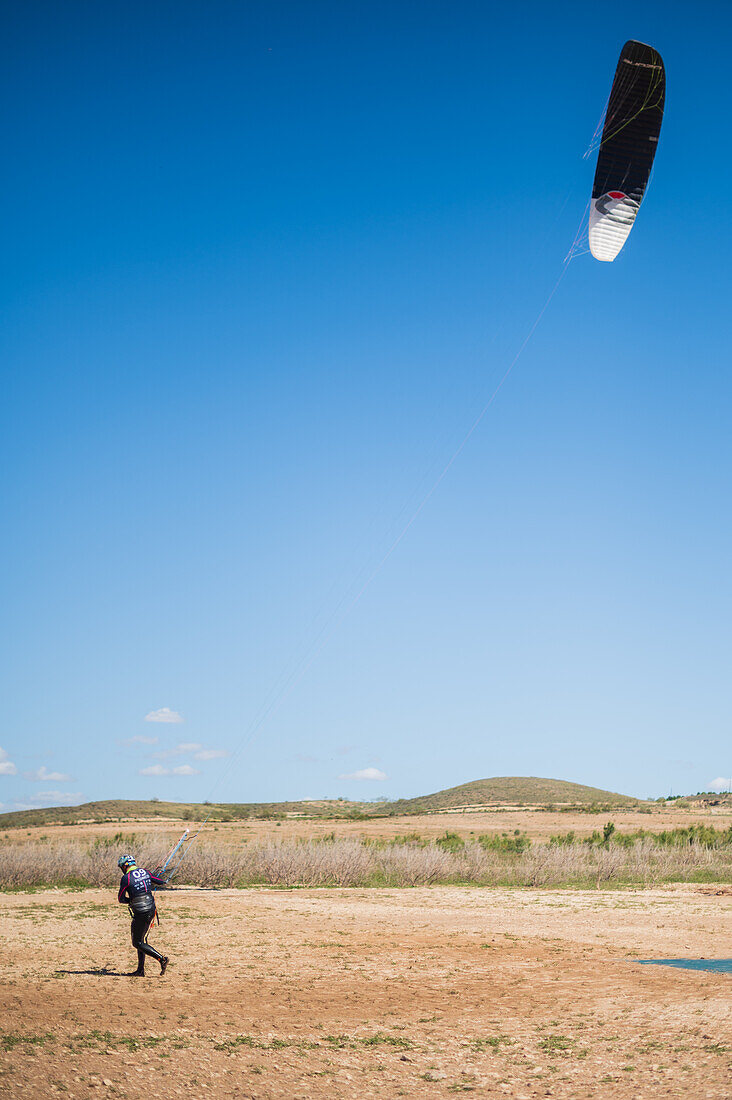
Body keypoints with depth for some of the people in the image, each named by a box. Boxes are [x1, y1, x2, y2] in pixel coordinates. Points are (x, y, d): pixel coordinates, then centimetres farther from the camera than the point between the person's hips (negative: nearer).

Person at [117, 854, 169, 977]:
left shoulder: (126, 878, -12)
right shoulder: (145, 872, 6)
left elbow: (120, 899, -6)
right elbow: (162, 882, 17)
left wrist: (131, 900, 10)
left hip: (140, 914, -7)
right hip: (151, 910, 7)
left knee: (138, 943, 4)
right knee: (141, 940, 17)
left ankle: (161, 959, -9)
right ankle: (140, 970, 19)